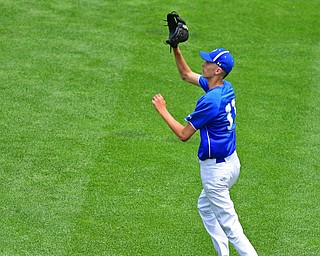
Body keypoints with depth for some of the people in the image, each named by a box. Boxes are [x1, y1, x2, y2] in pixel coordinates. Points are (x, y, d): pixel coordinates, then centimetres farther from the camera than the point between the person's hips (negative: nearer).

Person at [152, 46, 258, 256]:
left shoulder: (210, 100, -26)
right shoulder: (226, 88, 2)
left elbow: (184, 134, -18)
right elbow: (186, 74, 16)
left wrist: (163, 111, -10)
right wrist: (176, 49, 7)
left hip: (216, 169, -10)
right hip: (232, 161, 10)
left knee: (229, 224, -4)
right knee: (205, 207, 29)